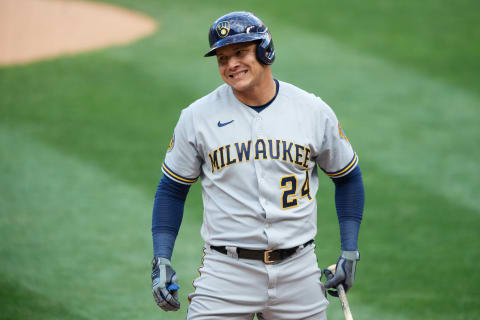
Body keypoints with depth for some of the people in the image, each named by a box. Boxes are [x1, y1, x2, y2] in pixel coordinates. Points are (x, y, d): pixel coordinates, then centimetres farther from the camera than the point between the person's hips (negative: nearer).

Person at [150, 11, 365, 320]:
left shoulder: (314, 112, 2)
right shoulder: (198, 117, 0)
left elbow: (347, 176, 14)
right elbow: (172, 188, 8)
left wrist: (349, 251, 7)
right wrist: (161, 260, -2)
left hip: (298, 270, 1)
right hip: (227, 270, -1)